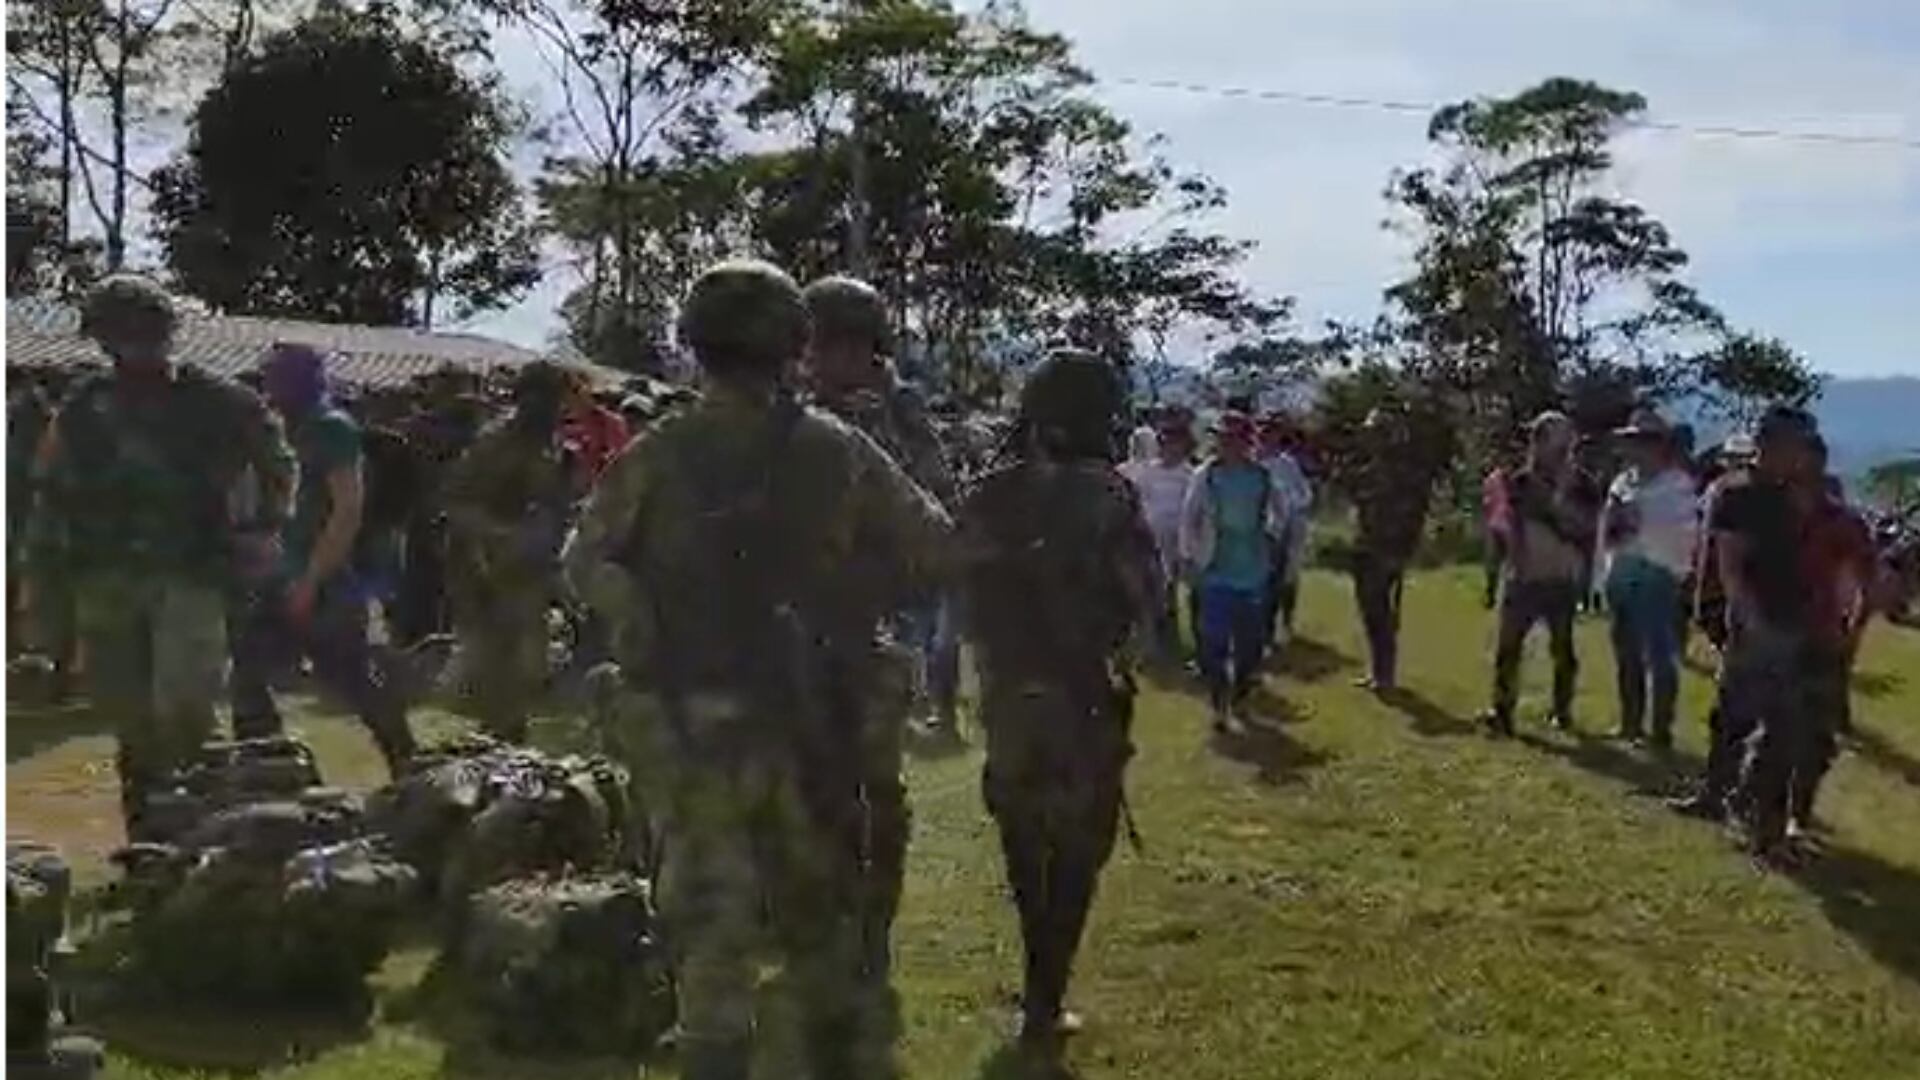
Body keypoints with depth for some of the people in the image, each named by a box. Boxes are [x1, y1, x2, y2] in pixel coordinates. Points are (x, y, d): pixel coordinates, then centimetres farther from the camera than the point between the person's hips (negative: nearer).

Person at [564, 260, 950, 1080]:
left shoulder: (657, 457, -7)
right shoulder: (840, 453, -5)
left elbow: (585, 565, 2)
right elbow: (936, 549, 1)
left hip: (694, 725, -2)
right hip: (813, 723, 2)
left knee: (711, 926, 7)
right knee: (823, 915, 19)